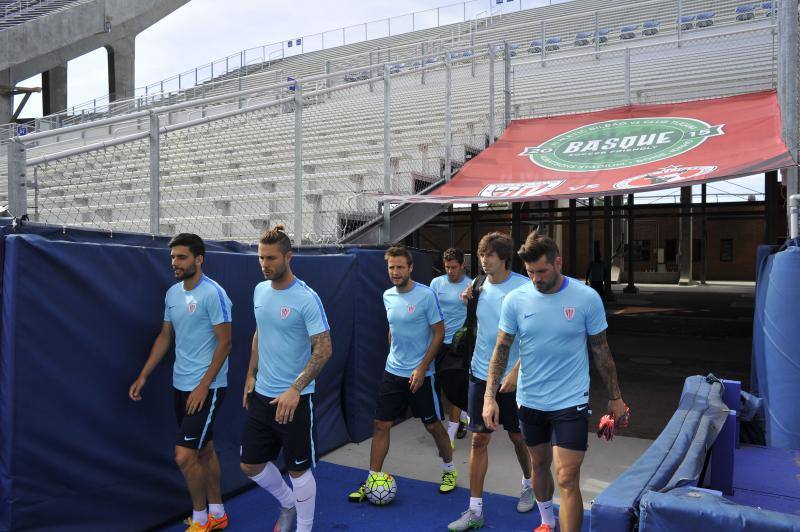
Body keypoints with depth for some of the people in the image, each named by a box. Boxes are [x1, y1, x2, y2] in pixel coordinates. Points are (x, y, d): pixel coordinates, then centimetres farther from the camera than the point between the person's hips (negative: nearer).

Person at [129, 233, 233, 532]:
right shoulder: (172, 293, 8)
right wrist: (143, 377, 14)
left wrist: (203, 386, -18)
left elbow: (224, 342, -16)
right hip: (181, 385, 8)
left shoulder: (213, 293, -16)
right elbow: (165, 336, 17)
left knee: (184, 456, -7)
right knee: (204, 451, 16)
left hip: (206, 388, -8)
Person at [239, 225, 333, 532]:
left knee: (299, 470, 6)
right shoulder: (259, 291, 5)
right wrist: (251, 375, 14)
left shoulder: (306, 298, -17)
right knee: (250, 464, 15)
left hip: (294, 399, -7)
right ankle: (288, 504, 41)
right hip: (261, 395, 7)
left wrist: (295, 390, -25)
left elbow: (324, 349, -19)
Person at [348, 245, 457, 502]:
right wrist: (393, 356, 15)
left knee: (433, 425, 9)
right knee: (380, 425, 4)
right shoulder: (388, 296, 4)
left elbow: (439, 332, -12)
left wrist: (421, 368, -16)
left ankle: (449, 469, 32)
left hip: (419, 374, -5)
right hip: (392, 372, 5)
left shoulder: (426, 295, -14)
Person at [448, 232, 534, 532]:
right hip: (481, 375, 4)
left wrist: (515, 371, -19)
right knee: (479, 440, 4)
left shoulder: (523, 288, -13)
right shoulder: (479, 287, 2)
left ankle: (528, 485, 43)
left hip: (512, 377, -3)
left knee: (518, 437, 14)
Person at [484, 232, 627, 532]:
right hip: (529, 402, 3)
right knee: (540, 466, 20)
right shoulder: (515, 300, -7)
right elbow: (502, 350, 0)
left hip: (571, 403, -3)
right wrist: (489, 397, -6)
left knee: (567, 481, -6)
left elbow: (601, 350, 1)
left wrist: (615, 397, 6)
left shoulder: (587, 298, -10)